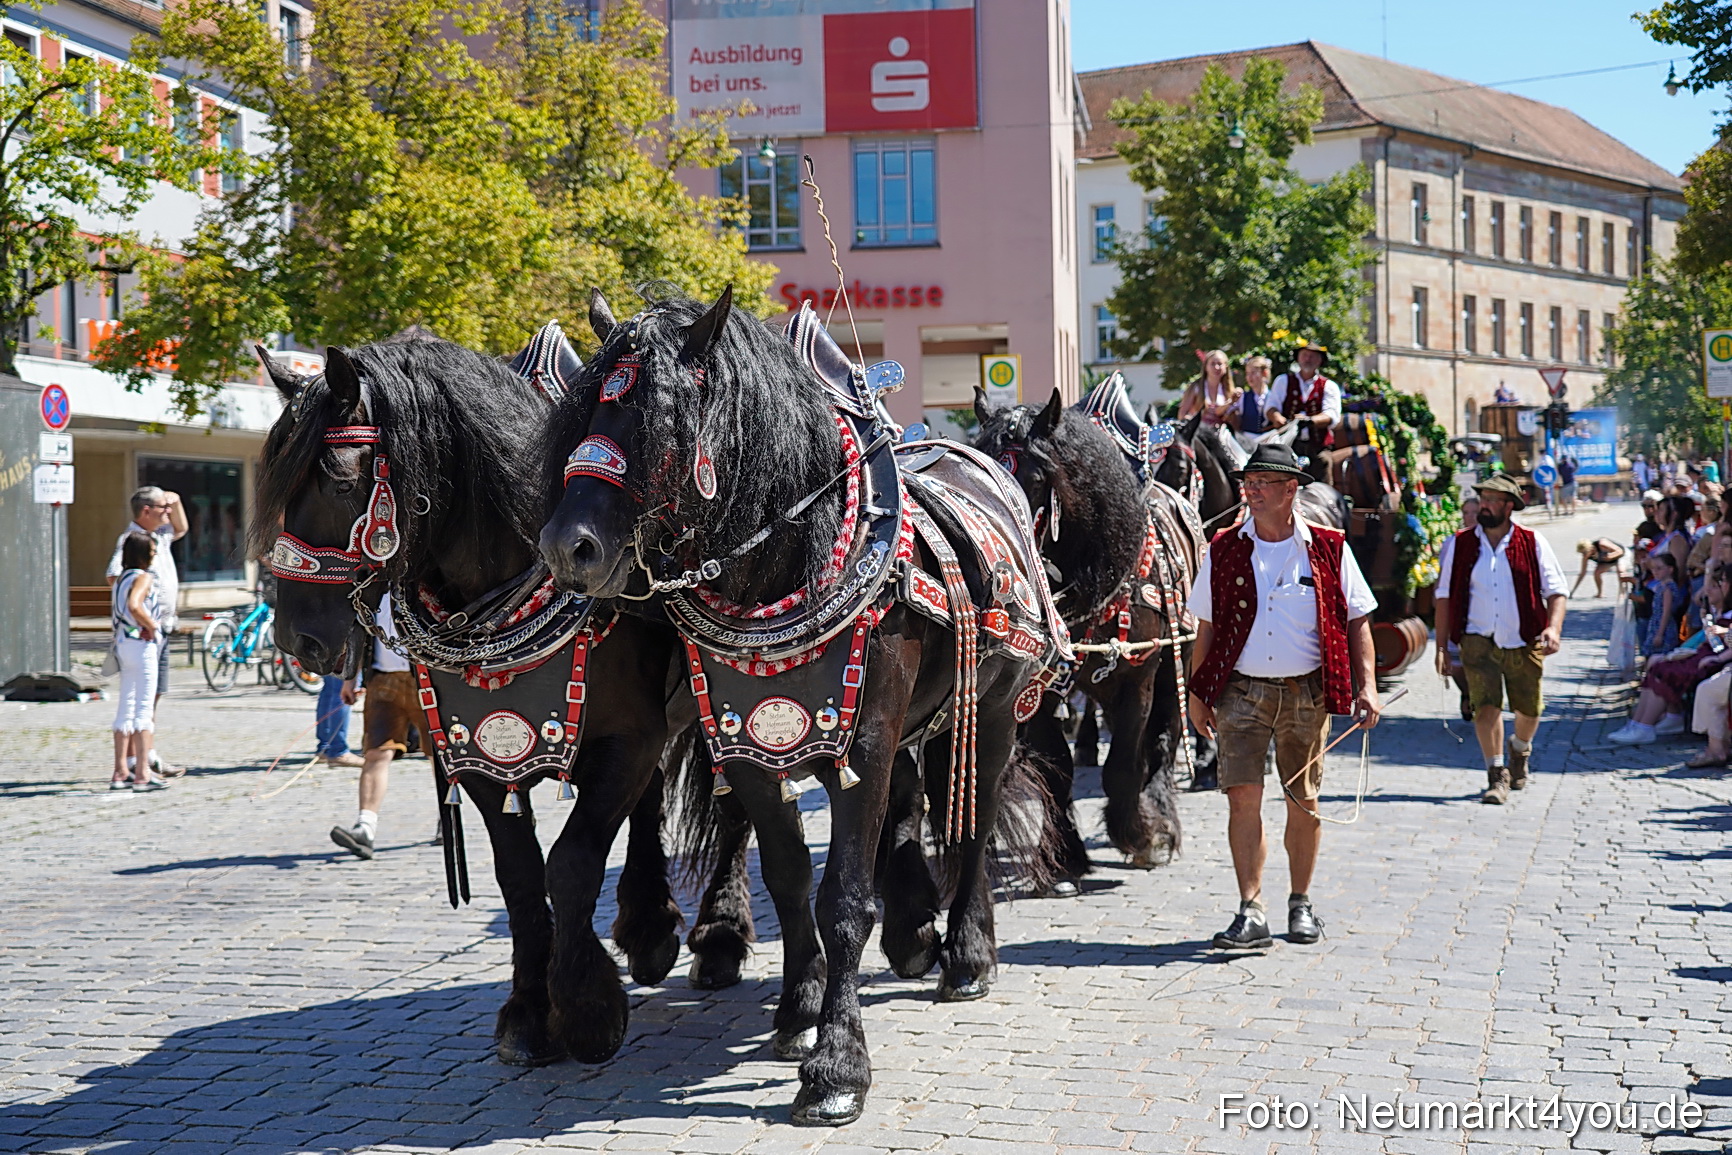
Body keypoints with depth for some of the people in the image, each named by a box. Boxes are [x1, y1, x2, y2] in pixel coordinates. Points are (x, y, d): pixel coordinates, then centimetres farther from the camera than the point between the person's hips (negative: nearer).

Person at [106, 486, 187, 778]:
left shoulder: (159, 535, 14)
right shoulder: (130, 539, -14)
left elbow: (180, 529, 37)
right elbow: (114, 578, -28)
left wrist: (176, 502, 19)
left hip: (162, 627, 10)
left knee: (156, 693, 14)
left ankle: (148, 755, 22)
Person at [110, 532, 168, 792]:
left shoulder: (122, 578, 15)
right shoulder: (143, 577, -13)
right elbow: (134, 605, -29)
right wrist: (153, 626, -17)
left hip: (123, 643, 9)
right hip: (142, 644, -9)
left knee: (126, 709, 12)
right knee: (144, 709, -7)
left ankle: (121, 771, 16)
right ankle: (142, 773, -8)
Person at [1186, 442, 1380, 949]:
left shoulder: (1329, 549, 2)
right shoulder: (1224, 551, 5)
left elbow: (1356, 621, 5)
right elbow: (1207, 627, 10)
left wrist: (1366, 686, -4)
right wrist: (1197, 693, 7)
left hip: (1306, 692, 0)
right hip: (1242, 691, 0)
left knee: (1304, 802, 7)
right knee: (1242, 797, -10)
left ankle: (1301, 903, 24)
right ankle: (1251, 912, -6)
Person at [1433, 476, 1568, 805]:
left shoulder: (1533, 544, 1)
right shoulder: (1459, 545, 3)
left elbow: (1556, 591, 2)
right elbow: (1444, 596, 5)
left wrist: (1553, 628, -16)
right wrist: (1441, 646, 0)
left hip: (1523, 642, 1)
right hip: (1479, 640, -1)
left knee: (1529, 709, 10)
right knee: (1485, 705, -15)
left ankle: (1520, 749, 43)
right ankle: (1497, 775, -5)